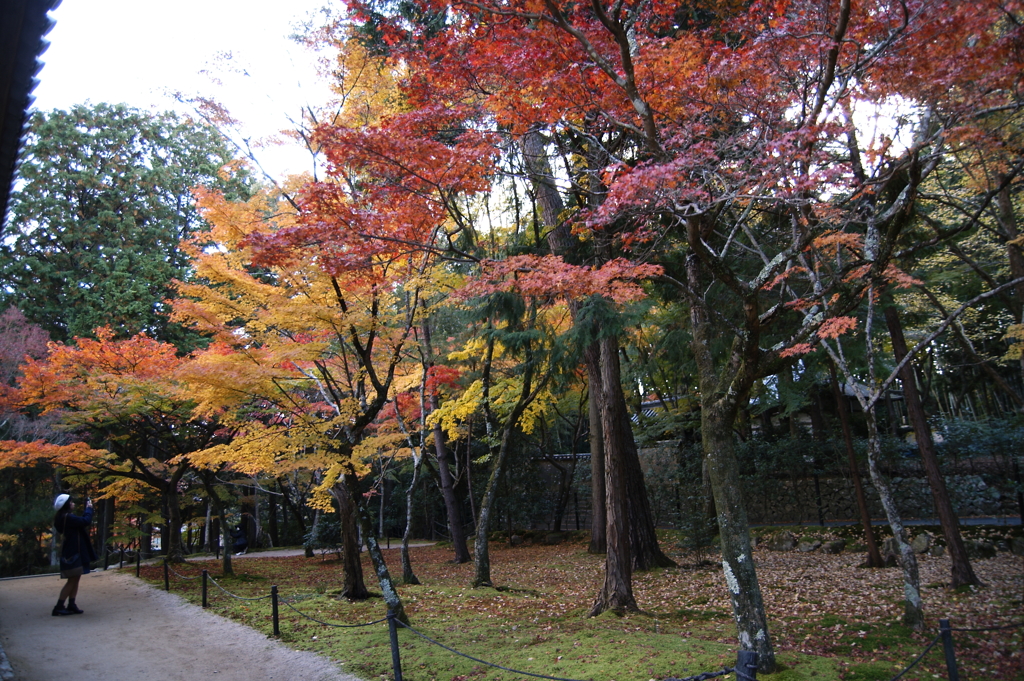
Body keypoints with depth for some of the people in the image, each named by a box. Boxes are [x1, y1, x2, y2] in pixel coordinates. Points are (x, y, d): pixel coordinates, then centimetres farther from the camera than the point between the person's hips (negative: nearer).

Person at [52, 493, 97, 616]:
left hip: (74, 553, 10)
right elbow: (86, 521, -24)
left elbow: (81, 521, 19)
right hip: (72, 554, -10)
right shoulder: (67, 517, -20)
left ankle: (71, 605, 14)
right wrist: (89, 508, -10)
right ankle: (59, 607, -2)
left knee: (75, 579, 11)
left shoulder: (66, 518, 13)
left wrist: (87, 509, 8)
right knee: (72, 580, -6)